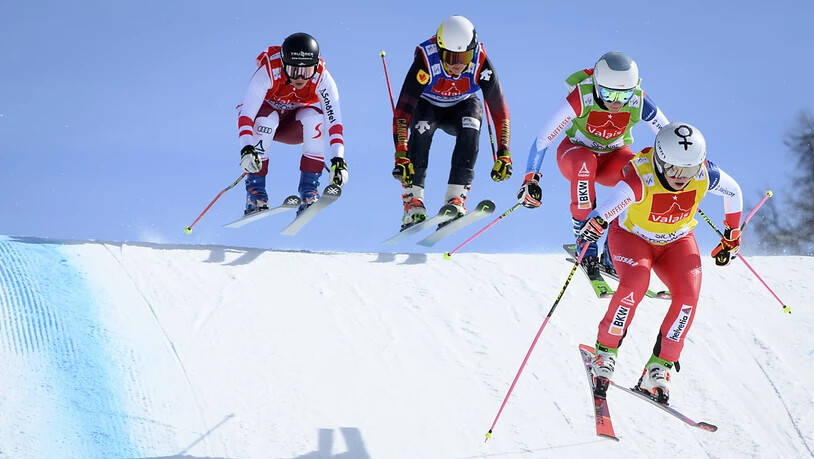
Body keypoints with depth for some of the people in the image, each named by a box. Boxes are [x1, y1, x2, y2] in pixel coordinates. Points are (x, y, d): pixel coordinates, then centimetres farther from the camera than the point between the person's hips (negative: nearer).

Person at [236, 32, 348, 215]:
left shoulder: (322, 79, -26)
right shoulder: (267, 72, -33)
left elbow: (334, 121, -32)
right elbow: (246, 115, -39)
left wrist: (338, 160, -44)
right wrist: (246, 150, -54)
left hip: (295, 127, 2)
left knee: (315, 117, -30)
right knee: (267, 118, -35)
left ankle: (309, 190, -24)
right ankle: (255, 192, -26)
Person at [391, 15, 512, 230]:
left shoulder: (481, 63, -29)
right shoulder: (426, 62, -35)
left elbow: (499, 109, -22)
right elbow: (402, 109, -36)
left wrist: (503, 153, -28)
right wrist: (400, 155, -44)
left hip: (461, 107, 1)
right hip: (426, 105, -1)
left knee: (471, 126, -32)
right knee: (422, 127, -34)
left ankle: (455, 198, -30)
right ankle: (413, 202, -29)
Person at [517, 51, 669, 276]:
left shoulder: (639, 103, -24)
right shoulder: (581, 99, -30)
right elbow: (543, 139, -27)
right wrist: (530, 179, -33)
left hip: (614, 156, 2)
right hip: (575, 154, -2)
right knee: (585, 162, -39)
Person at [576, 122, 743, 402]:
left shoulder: (705, 175, -23)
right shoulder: (640, 178, -35)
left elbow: (734, 193, -2)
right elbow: (609, 207, -52)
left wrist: (732, 238, 7)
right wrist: (594, 225, -74)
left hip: (676, 241, 3)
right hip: (632, 235, -3)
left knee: (688, 293, -22)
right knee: (634, 284, -32)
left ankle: (659, 368, -11)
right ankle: (605, 351, -12)